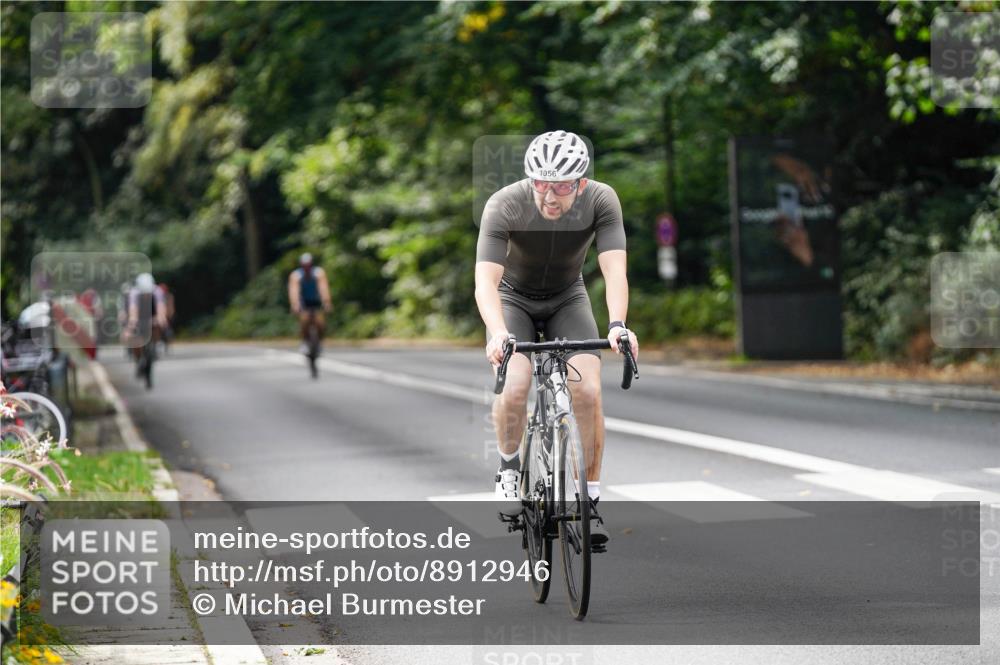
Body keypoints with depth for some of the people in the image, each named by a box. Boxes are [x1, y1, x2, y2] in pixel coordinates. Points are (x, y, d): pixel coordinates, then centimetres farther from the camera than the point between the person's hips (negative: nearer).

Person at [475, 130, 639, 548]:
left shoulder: (601, 201, -27)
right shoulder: (504, 205, -31)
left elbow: (614, 270, -34)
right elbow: (486, 280, -38)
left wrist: (617, 325, -52)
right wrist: (498, 333, -56)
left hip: (568, 298, 2)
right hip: (513, 297, -1)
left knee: (588, 392, -18)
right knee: (514, 388, -25)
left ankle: (590, 501, -5)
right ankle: (509, 467, 5)